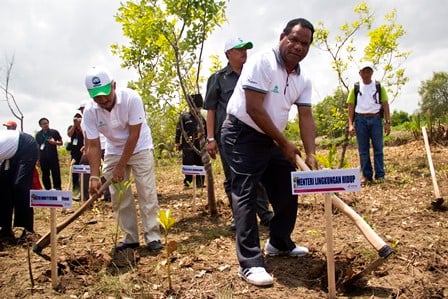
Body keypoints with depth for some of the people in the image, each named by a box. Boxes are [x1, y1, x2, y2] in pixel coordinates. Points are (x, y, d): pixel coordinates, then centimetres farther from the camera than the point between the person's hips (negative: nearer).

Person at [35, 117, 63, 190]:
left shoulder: (54, 132, 3)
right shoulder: (38, 134, 10)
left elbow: (61, 142, 7)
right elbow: (37, 146, 14)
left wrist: (54, 142, -15)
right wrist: (38, 158, 9)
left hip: (53, 157, -2)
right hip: (43, 158, 2)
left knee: (56, 174, -3)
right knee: (45, 175, 7)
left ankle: (58, 189, 3)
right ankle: (48, 189, 17)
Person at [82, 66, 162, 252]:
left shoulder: (131, 98, -28)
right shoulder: (90, 111, -19)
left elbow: (133, 135, -25)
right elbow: (93, 146, -16)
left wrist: (121, 166, -23)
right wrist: (94, 176, -26)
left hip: (139, 148, -3)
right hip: (114, 151, 4)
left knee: (147, 193, -9)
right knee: (119, 197, 2)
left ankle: (152, 237, -1)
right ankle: (130, 238, 13)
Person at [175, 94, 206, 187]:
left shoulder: (201, 118, 14)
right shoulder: (184, 117, 0)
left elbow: (206, 131, 20)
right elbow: (178, 130, -3)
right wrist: (177, 142, -7)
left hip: (200, 146, 4)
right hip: (188, 147, -4)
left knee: (200, 165, 7)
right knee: (188, 166, -1)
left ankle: (200, 183, 16)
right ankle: (187, 182, 10)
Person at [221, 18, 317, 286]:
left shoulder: (303, 80, 4)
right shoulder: (261, 63, -18)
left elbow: (306, 117, 1)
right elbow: (254, 109, -24)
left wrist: (311, 154, -13)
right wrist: (285, 143, -18)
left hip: (271, 139, 8)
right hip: (242, 135, -8)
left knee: (288, 190, 11)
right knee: (246, 195, -11)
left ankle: (280, 243, 30)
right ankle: (250, 263, -7)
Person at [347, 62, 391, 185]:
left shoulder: (379, 87, 8)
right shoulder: (355, 88, 7)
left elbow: (385, 105, 6)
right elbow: (351, 107, 4)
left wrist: (388, 122, -3)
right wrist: (350, 125, -5)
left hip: (375, 119, 0)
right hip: (360, 120, 0)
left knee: (378, 148, 1)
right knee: (363, 150, 4)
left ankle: (380, 175, 8)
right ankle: (366, 176, 11)